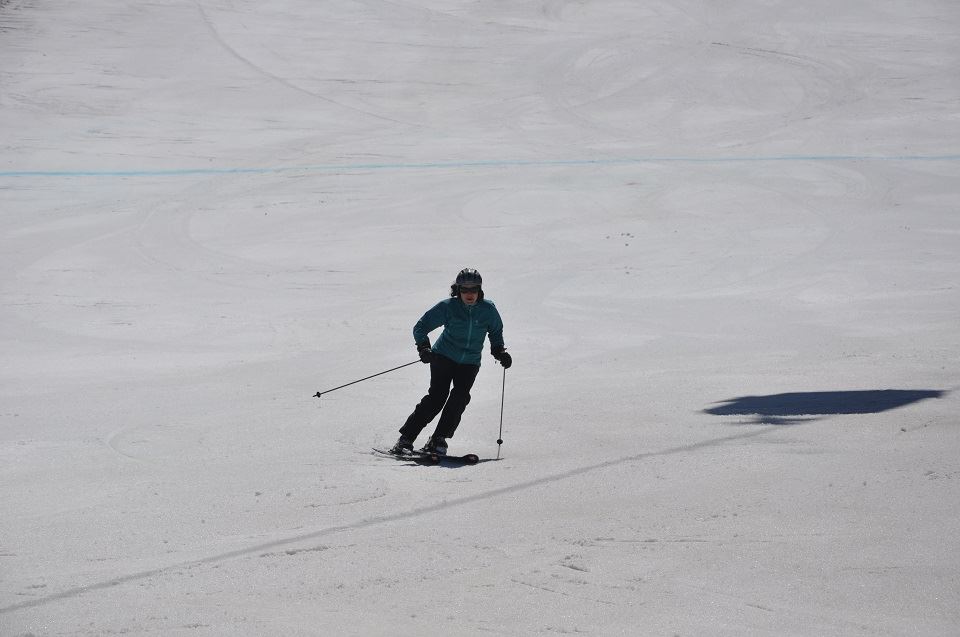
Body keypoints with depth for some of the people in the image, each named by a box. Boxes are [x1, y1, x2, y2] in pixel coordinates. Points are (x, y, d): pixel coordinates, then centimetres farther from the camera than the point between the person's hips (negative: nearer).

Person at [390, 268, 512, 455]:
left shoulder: (488, 309, -2)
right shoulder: (448, 307, -10)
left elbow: (496, 332, 19)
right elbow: (421, 327, -5)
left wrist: (499, 351, 5)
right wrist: (423, 347, -21)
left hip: (470, 363, 3)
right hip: (443, 356, -3)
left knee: (460, 396, -21)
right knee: (437, 396, -18)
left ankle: (438, 440, -15)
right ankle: (406, 438, -16)